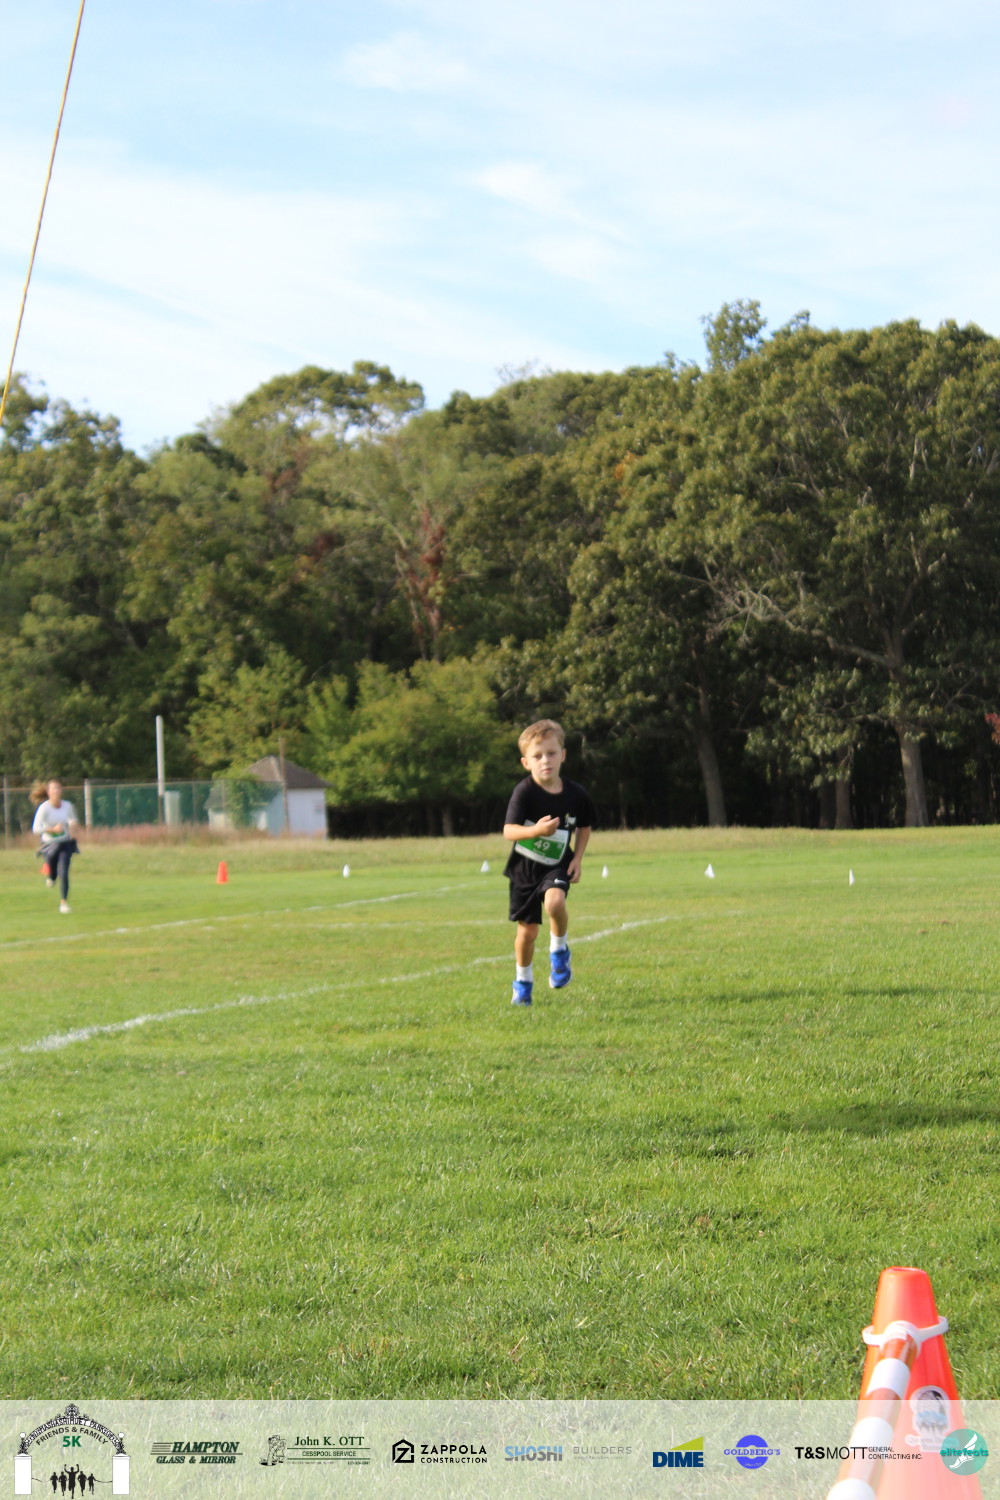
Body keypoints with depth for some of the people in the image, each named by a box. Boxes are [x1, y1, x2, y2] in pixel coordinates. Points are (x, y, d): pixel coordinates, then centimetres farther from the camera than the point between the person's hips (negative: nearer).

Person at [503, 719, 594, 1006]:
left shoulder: (575, 793, -8)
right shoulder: (524, 791, -18)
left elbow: (584, 826, 11)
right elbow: (509, 831, -27)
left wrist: (578, 858, -1)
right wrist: (535, 830, -44)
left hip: (557, 866, 1)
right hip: (524, 867, -1)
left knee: (555, 901, -31)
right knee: (527, 930, 4)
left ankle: (559, 951, -3)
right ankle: (523, 983, 29)